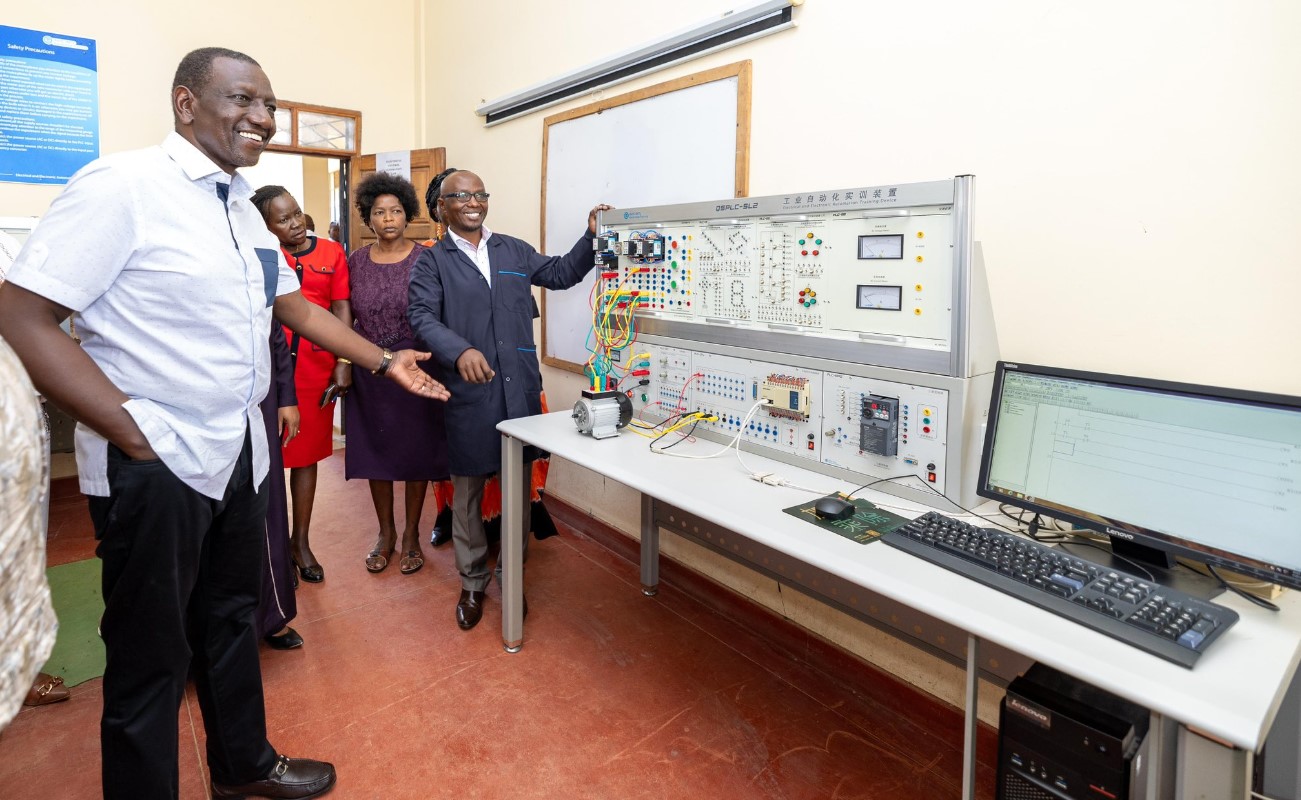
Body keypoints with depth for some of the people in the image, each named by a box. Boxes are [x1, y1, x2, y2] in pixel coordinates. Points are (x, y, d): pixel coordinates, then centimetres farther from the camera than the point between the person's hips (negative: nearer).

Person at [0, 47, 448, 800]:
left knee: (232, 621, 22)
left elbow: (295, 304, 17)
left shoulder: (241, 205, 10)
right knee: (151, 654, 8)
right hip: (158, 463, -8)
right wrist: (134, 433, -21)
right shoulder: (122, 184, -15)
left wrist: (385, 361, 14)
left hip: (241, 451, 8)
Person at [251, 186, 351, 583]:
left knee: (305, 456, 11)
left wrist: (343, 362, -3)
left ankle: (300, 541, 24)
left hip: (316, 369, 2)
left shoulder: (332, 253, 5)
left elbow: (342, 309, 2)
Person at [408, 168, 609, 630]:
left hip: (520, 388, 3)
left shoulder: (513, 251, 16)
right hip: (468, 393, -3)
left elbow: (560, 273, 20)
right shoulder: (431, 261, 3)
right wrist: (459, 351, -29)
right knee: (468, 491, 7)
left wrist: (591, 237, 6)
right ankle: (472, 583, 25)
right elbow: (423, 316, -11)